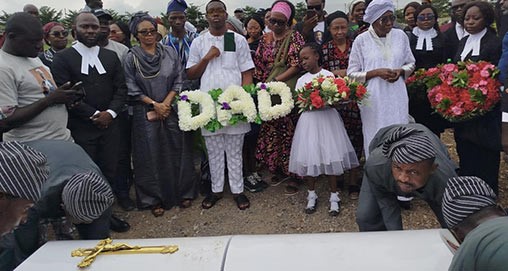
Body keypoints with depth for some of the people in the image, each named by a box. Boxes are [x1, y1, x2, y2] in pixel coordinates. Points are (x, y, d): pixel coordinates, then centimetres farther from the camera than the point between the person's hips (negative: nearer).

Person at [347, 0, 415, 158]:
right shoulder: (361, 40, -5)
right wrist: (376, 72, -16)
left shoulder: (400, 36, 3)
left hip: (397, 97, 3)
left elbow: (411, 63, 14)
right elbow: (352, 74, -3)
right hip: (373, 99, -2)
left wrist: (401, 71, -8)